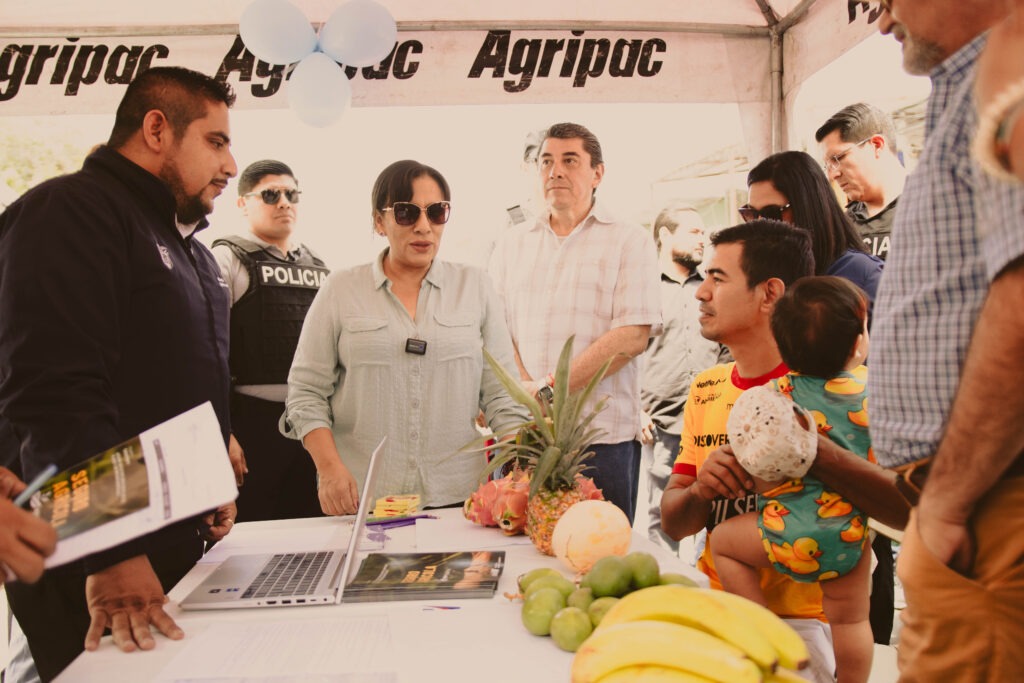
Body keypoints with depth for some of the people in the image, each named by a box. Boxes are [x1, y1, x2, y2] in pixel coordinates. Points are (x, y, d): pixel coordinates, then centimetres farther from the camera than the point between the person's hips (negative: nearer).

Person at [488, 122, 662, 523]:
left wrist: (548, 389, -14)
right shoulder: (512, 244, 15)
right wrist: (524, 390, -10)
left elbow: (632, 337, -9)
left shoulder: (629, 242, 3)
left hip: (603, 435, -3)